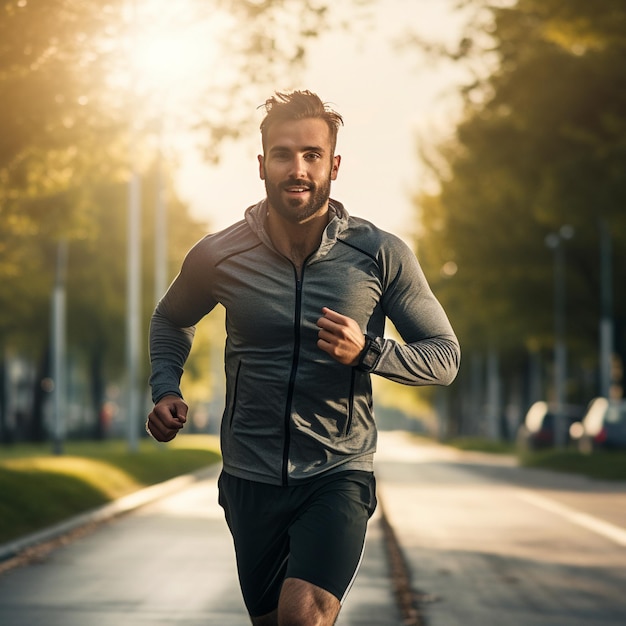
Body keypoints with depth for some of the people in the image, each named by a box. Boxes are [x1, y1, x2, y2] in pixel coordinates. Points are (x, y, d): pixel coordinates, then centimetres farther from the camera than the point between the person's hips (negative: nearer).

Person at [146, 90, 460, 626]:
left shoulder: (381, 256, -7)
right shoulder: (218, 257, -3)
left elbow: (445, 356, -1)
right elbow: (171, 320, 19)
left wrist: (367, 351, -19)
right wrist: (166, 390, 1)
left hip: (339, 476, -3)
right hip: (249, 479, 3)